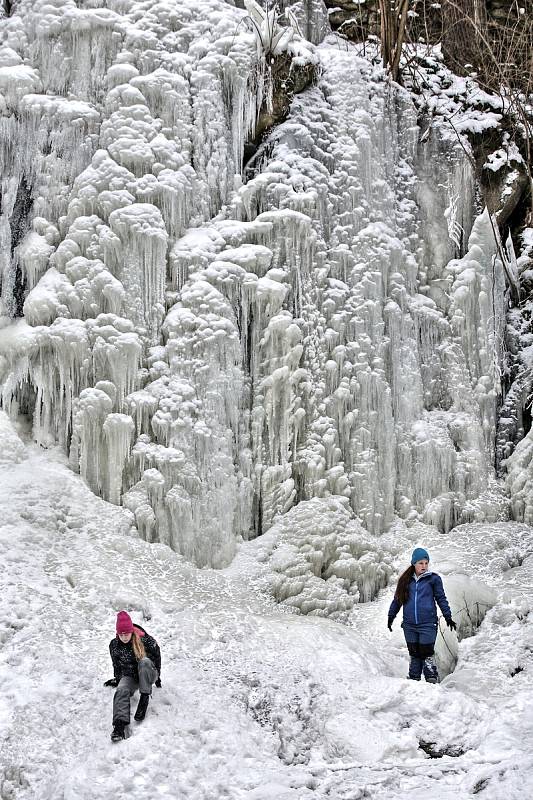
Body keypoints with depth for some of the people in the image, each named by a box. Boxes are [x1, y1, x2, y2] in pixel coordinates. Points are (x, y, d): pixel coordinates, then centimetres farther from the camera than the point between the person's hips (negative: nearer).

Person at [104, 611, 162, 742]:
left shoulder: (145, 640, -15)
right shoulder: (114, 645, -5)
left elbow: (156, 657, -1)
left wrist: (157, 677, 6)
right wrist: (117, 679, 20)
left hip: (147, 675, -2)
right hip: (129, 676, 2)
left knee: (144, 661, -37)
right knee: (121, 690, -33)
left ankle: (144, 698, -32)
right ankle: (120, 724, -52)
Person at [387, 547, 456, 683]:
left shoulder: (433, 578, 1)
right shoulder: (405, 580, 9)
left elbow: (441, 598, 5)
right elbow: (397, 599, 18)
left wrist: (448, 617, 1)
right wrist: (391, 616, 17)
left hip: (427, 624, -3)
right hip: (409, 625, 3)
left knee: (427, 653, -5)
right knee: (414, 654, 10)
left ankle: (432, 680, 2)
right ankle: (414, 680, 17)